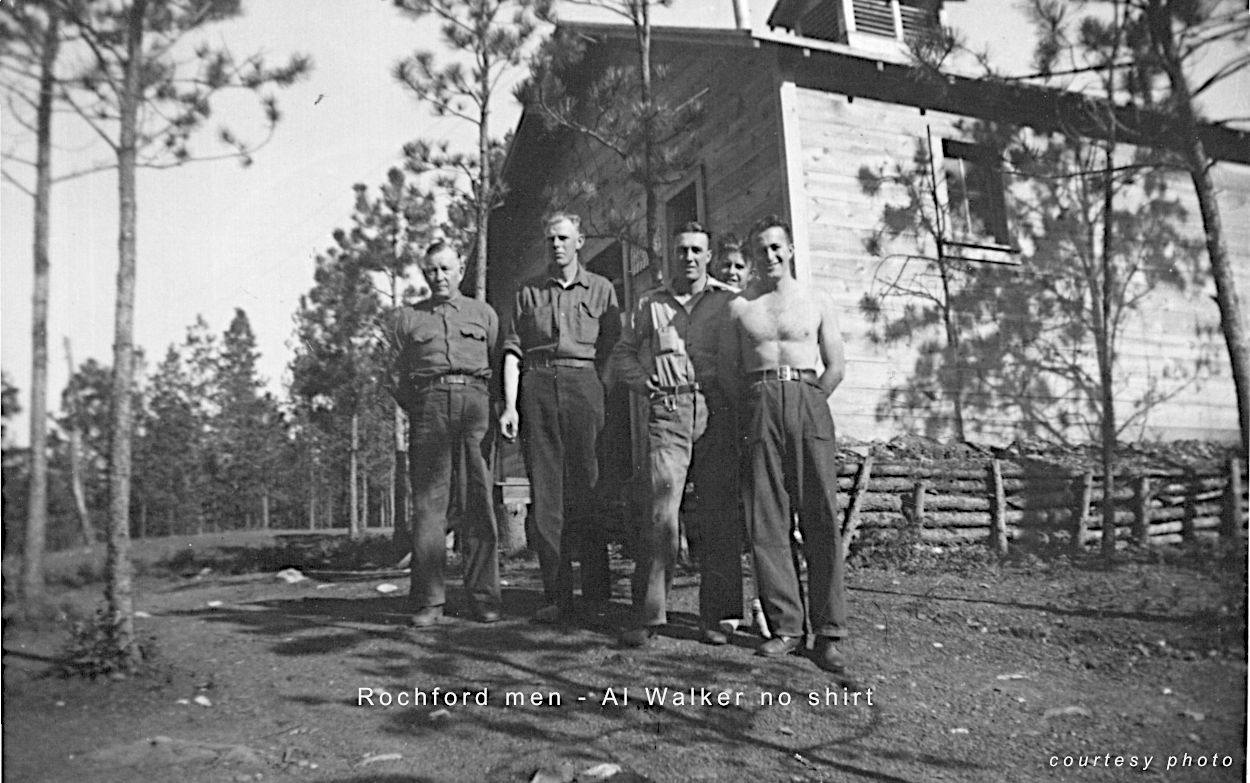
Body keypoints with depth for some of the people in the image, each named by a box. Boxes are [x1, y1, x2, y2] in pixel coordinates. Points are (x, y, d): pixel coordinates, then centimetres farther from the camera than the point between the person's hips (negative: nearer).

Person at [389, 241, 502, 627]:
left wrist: (495, 410, 2)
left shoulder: (483, 313, 20)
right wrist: (417, 411, 5)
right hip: (429, 402, 1)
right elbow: (398, 375, 17)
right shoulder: (407, 317, 21)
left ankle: (484, 598, -1)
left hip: (475, 400, 0)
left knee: (479, 502, -5)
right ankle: (427, 601, -4)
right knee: (428, 502, -6)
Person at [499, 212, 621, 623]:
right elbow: (513, 350, 9)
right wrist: (510, 405, -2)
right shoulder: (528, 291, 16)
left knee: (587, 490, -4)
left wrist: (608, 401, -2)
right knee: (544, 492, -2)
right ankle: (557, 596, 2)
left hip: (583, 385, -1)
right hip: (536, 388, 1)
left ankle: (597, 594, 2)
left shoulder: (601, 289, 14)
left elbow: (612, 351, 9)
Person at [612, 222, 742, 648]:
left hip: (718, 410, 0)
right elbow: (623, 353, 24)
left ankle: (715, 616, 9)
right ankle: (647, 615, -3)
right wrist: (642, 381, 9)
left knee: (719, 515, 0)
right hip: (668, 410, 0)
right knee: (661, 509, -9)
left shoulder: (730, 301, 12)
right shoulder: (650, 304, 18)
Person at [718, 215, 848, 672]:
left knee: (821, 518, -6)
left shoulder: (815, 302, 14)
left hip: (809, 401, -1)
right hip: (759, 407, 1)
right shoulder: (739, 307, 15)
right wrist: (759, 406, 5)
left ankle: (827, 631, -3)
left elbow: (835, 367, 11)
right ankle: (786, 626, 3)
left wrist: (806, 405, 5)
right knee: (767, 520, -4)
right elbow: (728, 370, 12)